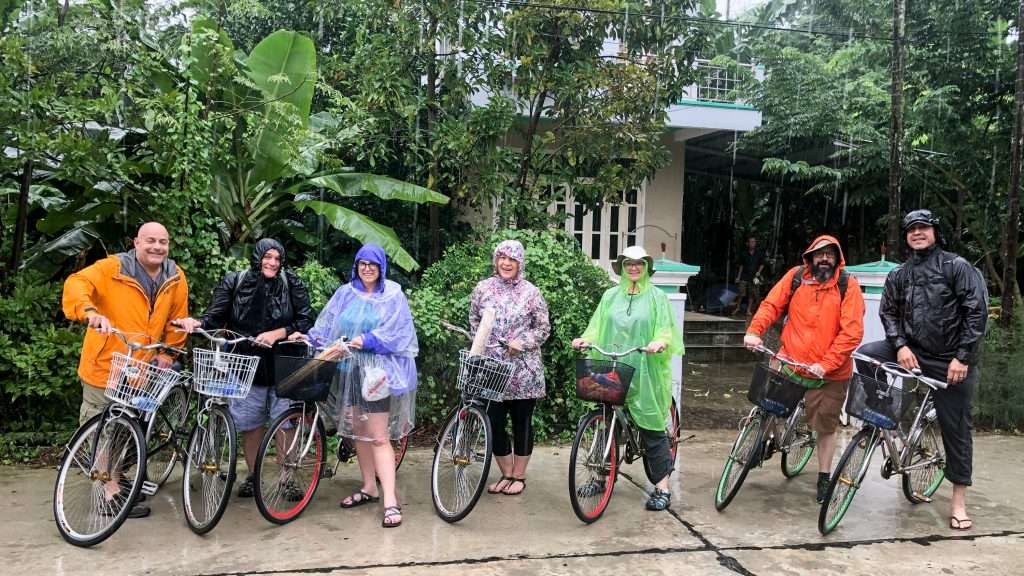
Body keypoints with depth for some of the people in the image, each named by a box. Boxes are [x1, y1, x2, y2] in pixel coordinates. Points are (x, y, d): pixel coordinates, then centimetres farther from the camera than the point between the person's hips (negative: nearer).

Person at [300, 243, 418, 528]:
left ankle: (391, 502, -8)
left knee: (378, 436, -9)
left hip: (377, 371, -5)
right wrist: (311, 337, -10)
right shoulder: (345, 294, 10)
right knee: (358, 431, 14)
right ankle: (369, 488, 30)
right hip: (349, 369, 5)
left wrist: (367, 340, -20)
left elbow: (396, 332, -10)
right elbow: (326, 325, 8)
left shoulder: (392, 295, -1)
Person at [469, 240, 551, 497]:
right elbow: (474, 322, 12)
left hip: (523, 369, -2)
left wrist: (521, 342, -13)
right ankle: (506, 474, 24)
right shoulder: (483, 288, 5)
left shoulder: (530, 292, -2)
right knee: (494, 422, 5)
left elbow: (543, 328, 1)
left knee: (522, 422, 7)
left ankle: (519, 476, 22)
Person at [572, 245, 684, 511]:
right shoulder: (611, 295, 14)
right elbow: (597, 326, 10)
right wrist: (585, 339, -9)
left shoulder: (657, 296, 6)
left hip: (644, 372, -3)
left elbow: (666, 329, -3)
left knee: (652, 427, -1)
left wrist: (660, 342, -23)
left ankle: (662, 487, 6)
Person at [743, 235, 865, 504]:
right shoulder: (795, 276, 0)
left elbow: (852, 332, -13)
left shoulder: (848, 285, -8)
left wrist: (826, 364, -19)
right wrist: (754, 331, -19)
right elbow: (771, 305, -1)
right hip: (790, 362, 1)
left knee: (826, 427, 11)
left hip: (830, 372, -1)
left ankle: (824, 479, 29)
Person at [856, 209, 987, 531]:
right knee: (865, 355, -18)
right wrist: (900, 346, -11)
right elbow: (888, 312, 7)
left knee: (955, 429, 3)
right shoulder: (898, 275, 8)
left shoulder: (957, 266, -6)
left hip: (951, 361, -4)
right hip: (911, 352, 4)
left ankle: (958, 501, 16)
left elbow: (977, 311, -11)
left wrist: (962, 357, -16)